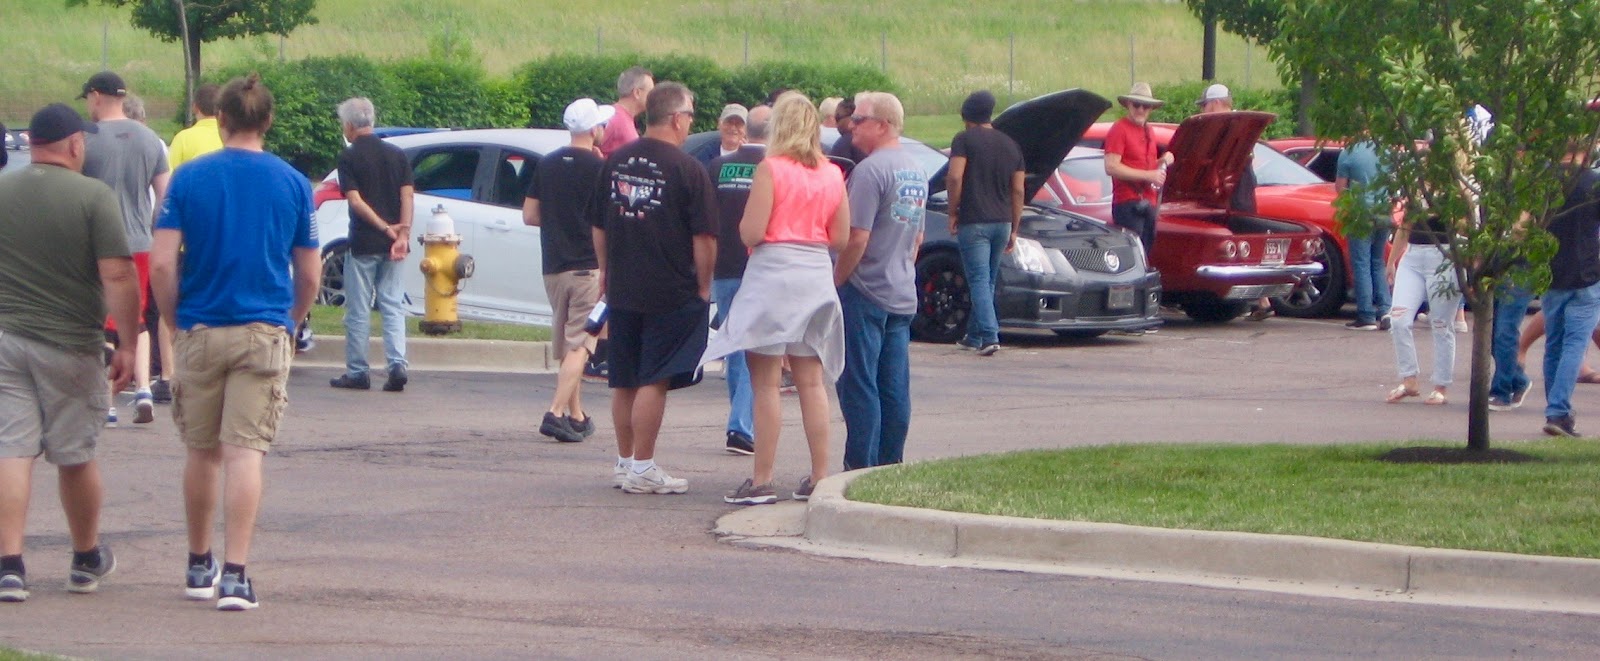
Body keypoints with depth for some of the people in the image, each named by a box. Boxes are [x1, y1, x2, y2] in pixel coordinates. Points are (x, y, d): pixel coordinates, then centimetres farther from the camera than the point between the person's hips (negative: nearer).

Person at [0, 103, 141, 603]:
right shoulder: (94, 197, -8)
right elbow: (117, 276, -14)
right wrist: (127, 344, -8)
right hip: (70, 345, -2)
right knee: (75, 455, 11)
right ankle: (87, 560, 27)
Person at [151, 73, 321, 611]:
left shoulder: (189, 178, -2)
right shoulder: (293, 184, 1)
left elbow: (162, 265, -8)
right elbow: (309, 275, 5)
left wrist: (174, 322, 7)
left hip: (201, 330, 1)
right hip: (264, 333, -1)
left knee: (202, 452, 14)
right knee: (245, 453, -4)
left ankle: (199, 565, 26)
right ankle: (234, 575, -13)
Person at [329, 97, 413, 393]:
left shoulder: (349, 157, -7)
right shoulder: (397, 155, 8)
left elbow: (355, 200, -16)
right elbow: (407, 196, 0)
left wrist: (384, 227, -16)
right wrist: (403, 233, -7)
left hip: (363, 243, -4)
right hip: (391, 246, 4)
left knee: (358, 310, 3)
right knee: (392, 305, 7)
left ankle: (356, 373, 7)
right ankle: (397, 365, -8)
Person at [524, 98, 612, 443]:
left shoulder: (547, 164, 7)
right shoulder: (598, 168, -10)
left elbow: (529, 215, 9)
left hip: (553, 268, 6)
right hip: (588, 267, -6)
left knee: (566, 346, 15)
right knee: (579, 346, -5)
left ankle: (576, 417, 20)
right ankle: (556, 413, -17)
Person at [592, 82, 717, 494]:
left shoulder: (615, 163, 6)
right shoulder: (687, 169, -12)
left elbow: (599, 227, 15)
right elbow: (704, 237, -12)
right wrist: (703, 286, -1)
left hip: (622, 290, 6)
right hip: (672, 293, -6)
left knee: (625, 382, 13)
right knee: (654, 381, -4)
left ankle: (625, 461, 21)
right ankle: (642, 468, -4)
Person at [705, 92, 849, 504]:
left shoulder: (771, 170, -11)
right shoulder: (832, 176, 5)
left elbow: (752, 232, -15)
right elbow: (841, 238, 7)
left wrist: (743, 226, 7)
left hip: (774, 273, -6)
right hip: (817, 275, 6)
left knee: (765, 382, -3)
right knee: (811, 382, 12)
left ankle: (762, 481, -4)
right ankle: (819, 478, 13)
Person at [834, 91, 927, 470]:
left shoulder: (871, 170, -15)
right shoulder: (916, 172, 13)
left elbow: (857, 237, -19)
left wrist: (836, 281, -10)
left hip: (865, 295, -8)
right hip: (903, 295, 8)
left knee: (859, 388, -5)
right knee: (895, 391, 9)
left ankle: (861, 468, -6)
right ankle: (891, 465, 11)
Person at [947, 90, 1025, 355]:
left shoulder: (964, 140, -4)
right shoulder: (1010, 145, 13)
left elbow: (954, 177, -17)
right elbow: (1018, 191, 12)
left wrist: (953, 213, -6)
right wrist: (1014, 230, 17)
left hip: (973, 221, -6)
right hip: (1002, 222, 6)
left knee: (979, 281, -7)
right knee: (987, 281, 15)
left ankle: (990, 336, -20)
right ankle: (974, 337, 24)